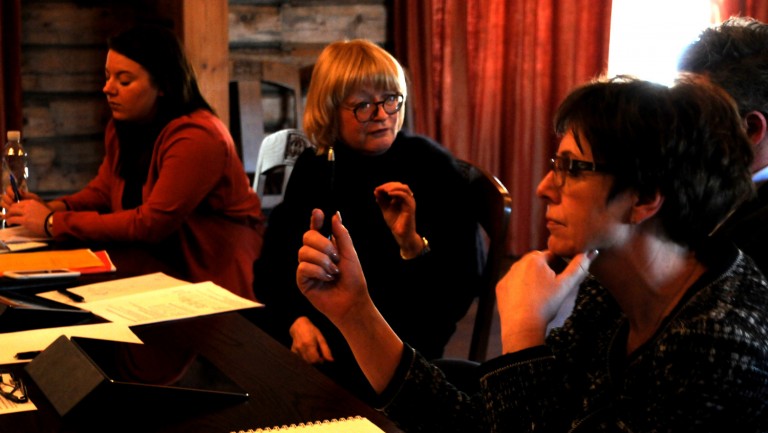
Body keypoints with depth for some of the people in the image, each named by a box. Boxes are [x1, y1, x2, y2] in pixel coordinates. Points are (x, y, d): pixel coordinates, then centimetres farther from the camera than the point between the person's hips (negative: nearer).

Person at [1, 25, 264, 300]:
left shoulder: (196, 138, -24)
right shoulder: (122, 126, 4)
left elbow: (150, 224, -27)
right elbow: (103, 191, 13)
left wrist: (54, 224, -23)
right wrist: (51, 208, -9)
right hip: (159, 264, 7)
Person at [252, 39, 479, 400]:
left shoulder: (433, 169, -5)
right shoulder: (313, 167, 9)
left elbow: (458, 292, -9)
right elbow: (272, 262, 12)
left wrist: (412, 243, -25)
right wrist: (296, 320, -6)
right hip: (313, 336, 5)